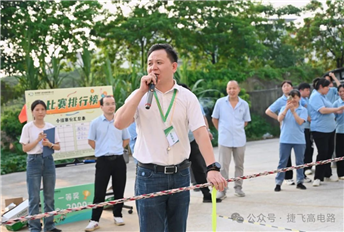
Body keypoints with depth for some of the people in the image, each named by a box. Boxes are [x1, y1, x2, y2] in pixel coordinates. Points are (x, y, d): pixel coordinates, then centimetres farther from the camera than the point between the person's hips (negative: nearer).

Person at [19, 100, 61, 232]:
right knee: (34, 197, -2)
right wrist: (38, 140, -15)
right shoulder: (28, 127, -2)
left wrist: (49, 144, -12)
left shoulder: (50, 127, 6)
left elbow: (58, 146, 8)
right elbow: (25, 148, -5)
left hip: (48, 161, 3)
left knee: (49, 196, 8)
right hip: (34, 161, -3)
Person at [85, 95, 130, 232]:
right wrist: (102, 150, 4)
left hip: (119, 160, 2)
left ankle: (117, 215, 23)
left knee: (119, 191, 8)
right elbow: (91, 141, 7)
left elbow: (126, 139, 16)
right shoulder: (95, 123, -1)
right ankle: (94, 220, 4)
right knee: (99, 192, -2)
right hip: (103, 161, -2)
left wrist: (116, 149, 8)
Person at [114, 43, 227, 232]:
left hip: (180, 174, 2)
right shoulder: (140, 96, 1)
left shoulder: (187, 97, 0)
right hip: (149, 176, -1)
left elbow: (200, 132, -9)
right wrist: (142, 91, -14)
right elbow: (119, 123, -13)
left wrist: (212, 167, -22)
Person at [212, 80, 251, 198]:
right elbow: (214, 119, 8)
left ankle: (238, 187, 21)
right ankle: (222, 189, 3)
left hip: (240, 139, 2)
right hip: (224, 140, -2)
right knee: (223, 165, -3)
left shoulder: (244, 104, 3)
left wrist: (237, 130, 8)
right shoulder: (220, 102, -1)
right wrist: (222, 130, 6)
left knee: (239, 165, 10)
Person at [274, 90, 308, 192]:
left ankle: (300, 181, 20)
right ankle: (278, 182, 5)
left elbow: (300, 122, -13)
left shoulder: (303, 110, 2)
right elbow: (279, 119, -10)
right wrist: (286, 108, -20)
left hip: (299, 140, 0)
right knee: (282, 161, 2)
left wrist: (293, 111, -20)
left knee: (299, 161, 8)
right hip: (285, 139, 0)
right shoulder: (284, 108, 7)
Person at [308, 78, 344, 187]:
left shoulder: (322, 96, 17)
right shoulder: (315, 96, -14)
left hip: (329, 129, 10)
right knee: (323, 153, -10)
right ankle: (317, 178, -3)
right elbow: (322, 110, -24)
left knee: (329, 152, 14)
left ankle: (327, 175, 26)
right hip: (320, 130, -10)